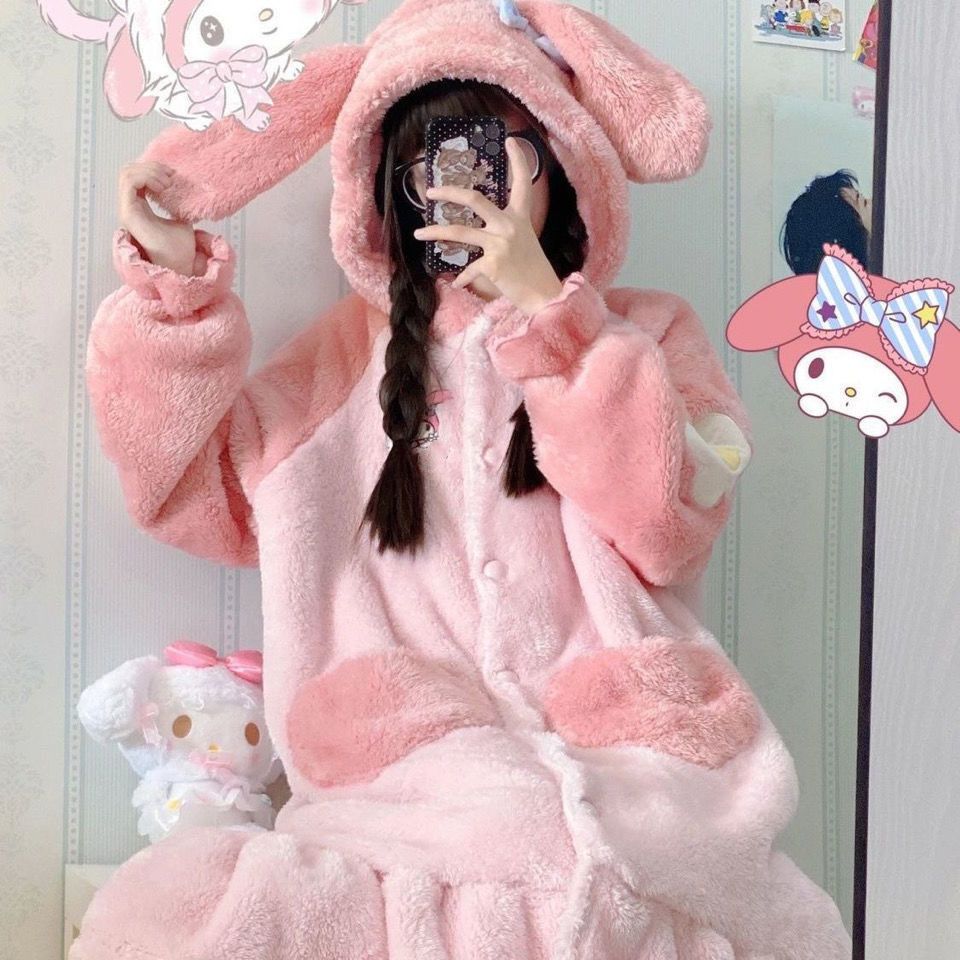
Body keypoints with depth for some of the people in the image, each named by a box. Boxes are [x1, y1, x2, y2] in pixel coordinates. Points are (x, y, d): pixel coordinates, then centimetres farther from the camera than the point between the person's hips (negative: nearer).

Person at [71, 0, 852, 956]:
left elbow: (669, 525, -5)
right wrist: (174, 288, 3)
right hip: (409, 764, 2)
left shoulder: (646, 332, 13)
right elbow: (195, 493, 13)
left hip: (624, 758, -1)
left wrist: (543, 305, -9)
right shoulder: (355, 348, 18)